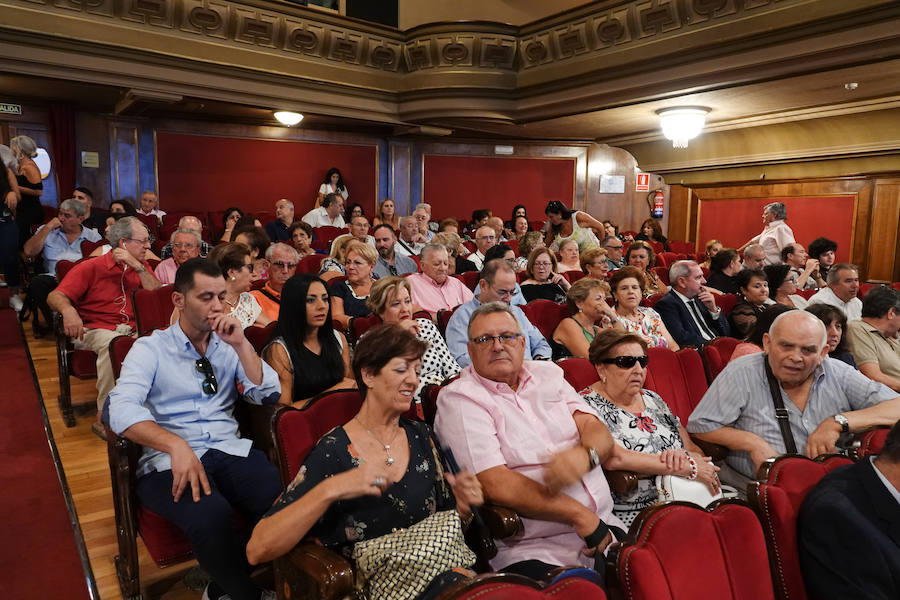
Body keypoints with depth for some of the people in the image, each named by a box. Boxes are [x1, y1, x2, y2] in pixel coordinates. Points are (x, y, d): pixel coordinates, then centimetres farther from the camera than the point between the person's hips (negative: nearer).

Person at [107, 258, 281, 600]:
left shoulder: (229, 344, 15)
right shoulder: (151, 348, 5)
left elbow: (269, 395, 6)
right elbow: (121, 410, -12)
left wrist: (241, 345, -5)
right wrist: (176, 445, -29)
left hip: (229, 451, 3)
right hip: (168, 460, -3)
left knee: (285, 498, -29)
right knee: (211, 516, -36)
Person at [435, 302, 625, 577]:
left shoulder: (547, 374, 14)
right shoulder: (459, 399, -4)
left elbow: (599, 432, 5)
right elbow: (496, 485, -14)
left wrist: (584, 455, -19)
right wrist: (580, 515, -13)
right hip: (531, 552, -5)